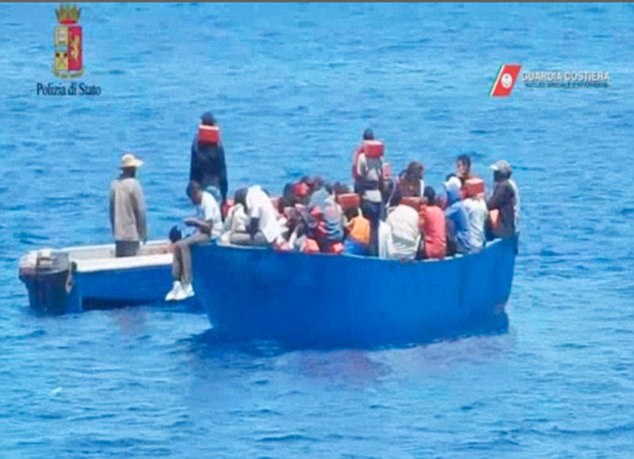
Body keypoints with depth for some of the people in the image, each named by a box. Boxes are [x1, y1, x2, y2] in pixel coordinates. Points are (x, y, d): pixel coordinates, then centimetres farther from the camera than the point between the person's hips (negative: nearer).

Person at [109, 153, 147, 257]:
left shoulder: (114, 184, 5)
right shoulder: (134, 184, -12)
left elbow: (111, 210, 11)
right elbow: (141, 211, -10)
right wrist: (144, 233, -1)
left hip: (118, 234, 6)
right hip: (132, 235, -6)